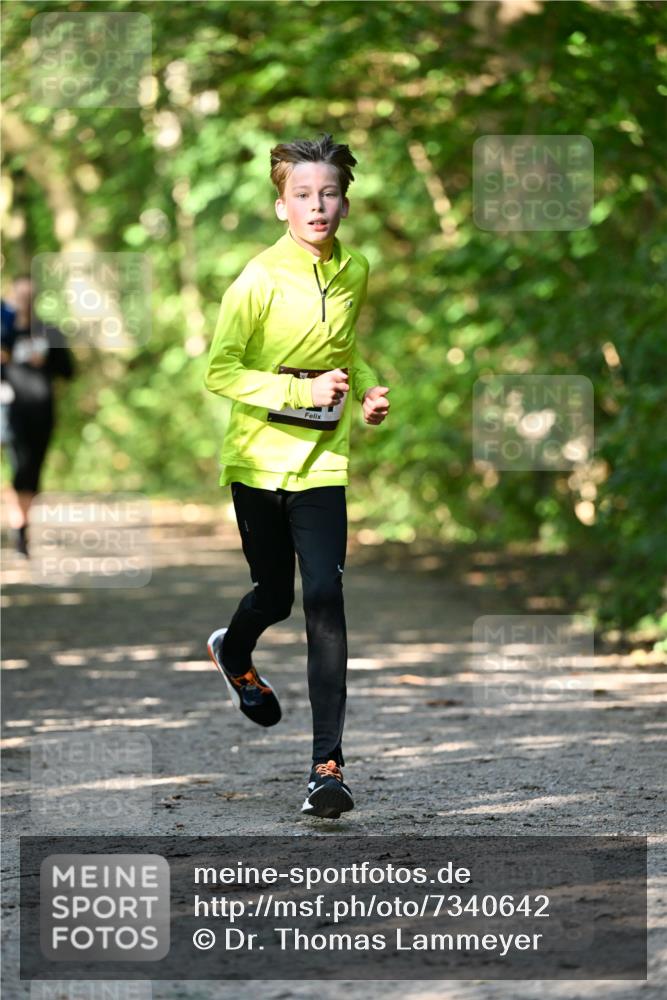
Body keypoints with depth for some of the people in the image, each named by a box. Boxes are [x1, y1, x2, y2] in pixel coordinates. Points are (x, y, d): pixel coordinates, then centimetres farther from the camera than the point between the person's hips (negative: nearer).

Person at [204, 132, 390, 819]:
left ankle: (327, 765, -10)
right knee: (275, 594, 13)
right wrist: (302, 392, -22)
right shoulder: (259, 280, -13)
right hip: (259, 459, -2)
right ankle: (233, 651, 52)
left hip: (321, 462, 2)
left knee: (325, 602, -11)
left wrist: (365, 390, 6)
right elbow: (220, 373, -13)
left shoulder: (354, 273, 4)